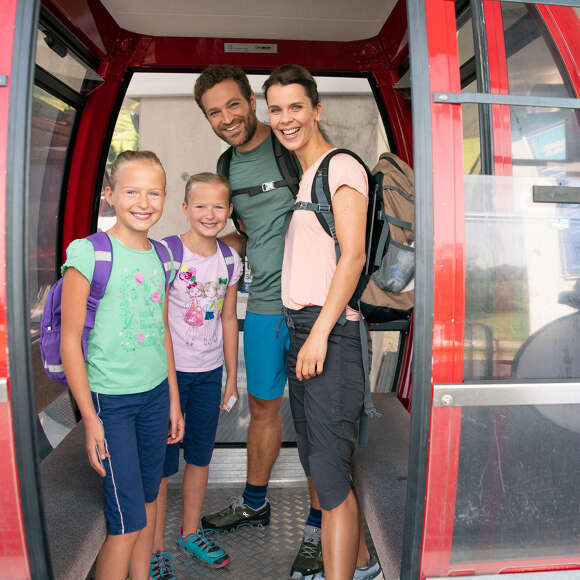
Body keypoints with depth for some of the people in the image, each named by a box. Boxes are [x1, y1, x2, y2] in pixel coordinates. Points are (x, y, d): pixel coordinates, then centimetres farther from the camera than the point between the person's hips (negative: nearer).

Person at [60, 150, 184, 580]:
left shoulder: (160, 258, 6)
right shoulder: (89, 253, -13)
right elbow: (70, 341, -12)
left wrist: (173, 399, 15)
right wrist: (90, 418, -13)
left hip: (155, 393, 6)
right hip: (110, 398, -6)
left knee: (148, 502, 18)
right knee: (127, 523, 0)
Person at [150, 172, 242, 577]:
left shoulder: (230, 261, 2)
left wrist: (232, 376, 11)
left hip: (210, 371, 5)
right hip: (168, 369, -4)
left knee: (201, 456, 16)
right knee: (161, 462, 5)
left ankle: (191, 533, 37)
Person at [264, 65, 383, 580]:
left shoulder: (342, 167, -5)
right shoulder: (299, 176, 21)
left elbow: (353, 256, -15)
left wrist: (320, 333, -20)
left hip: (331, 332, -9)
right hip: (298, 328, 9)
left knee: (330, 473, -6)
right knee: (317, 463, 17)